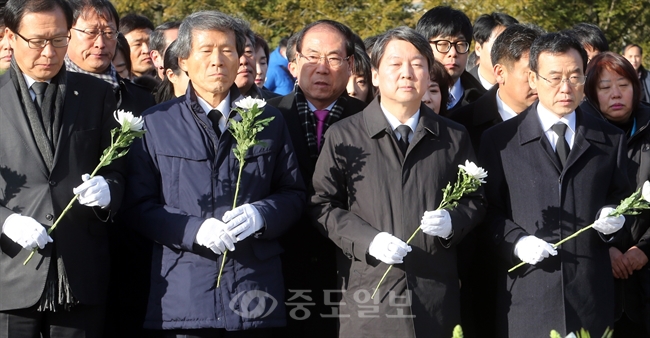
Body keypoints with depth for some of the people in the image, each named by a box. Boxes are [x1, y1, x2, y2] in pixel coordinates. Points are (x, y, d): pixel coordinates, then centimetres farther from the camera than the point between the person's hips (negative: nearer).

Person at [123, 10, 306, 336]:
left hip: (254, 292, 2)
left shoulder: (268, 120, 12)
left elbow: (293, 193, 13)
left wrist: (260, 215, -9)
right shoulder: (155, 124, 6)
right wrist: (194, 230, -14)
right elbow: (138, 205, 2)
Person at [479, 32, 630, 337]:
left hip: (591, 291, 2)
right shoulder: (499, 140, 6)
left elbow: (620, 197, 17)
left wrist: (615, 218, -5)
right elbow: (489, 209, 5)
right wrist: (515, 241, -12)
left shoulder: (610, 140, 12)